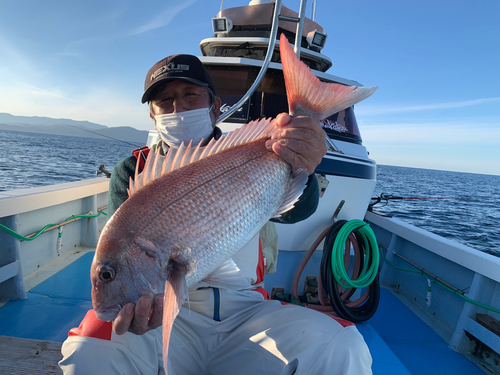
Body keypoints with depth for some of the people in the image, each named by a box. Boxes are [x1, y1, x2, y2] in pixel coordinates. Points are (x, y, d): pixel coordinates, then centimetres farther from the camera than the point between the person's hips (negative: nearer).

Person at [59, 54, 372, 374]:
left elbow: (292, 210, -14)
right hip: (164, 312, 1)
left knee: (341, 348, -21)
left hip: (245, 309, 1)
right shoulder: (132, 171, 6)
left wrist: (299, 171, -39)